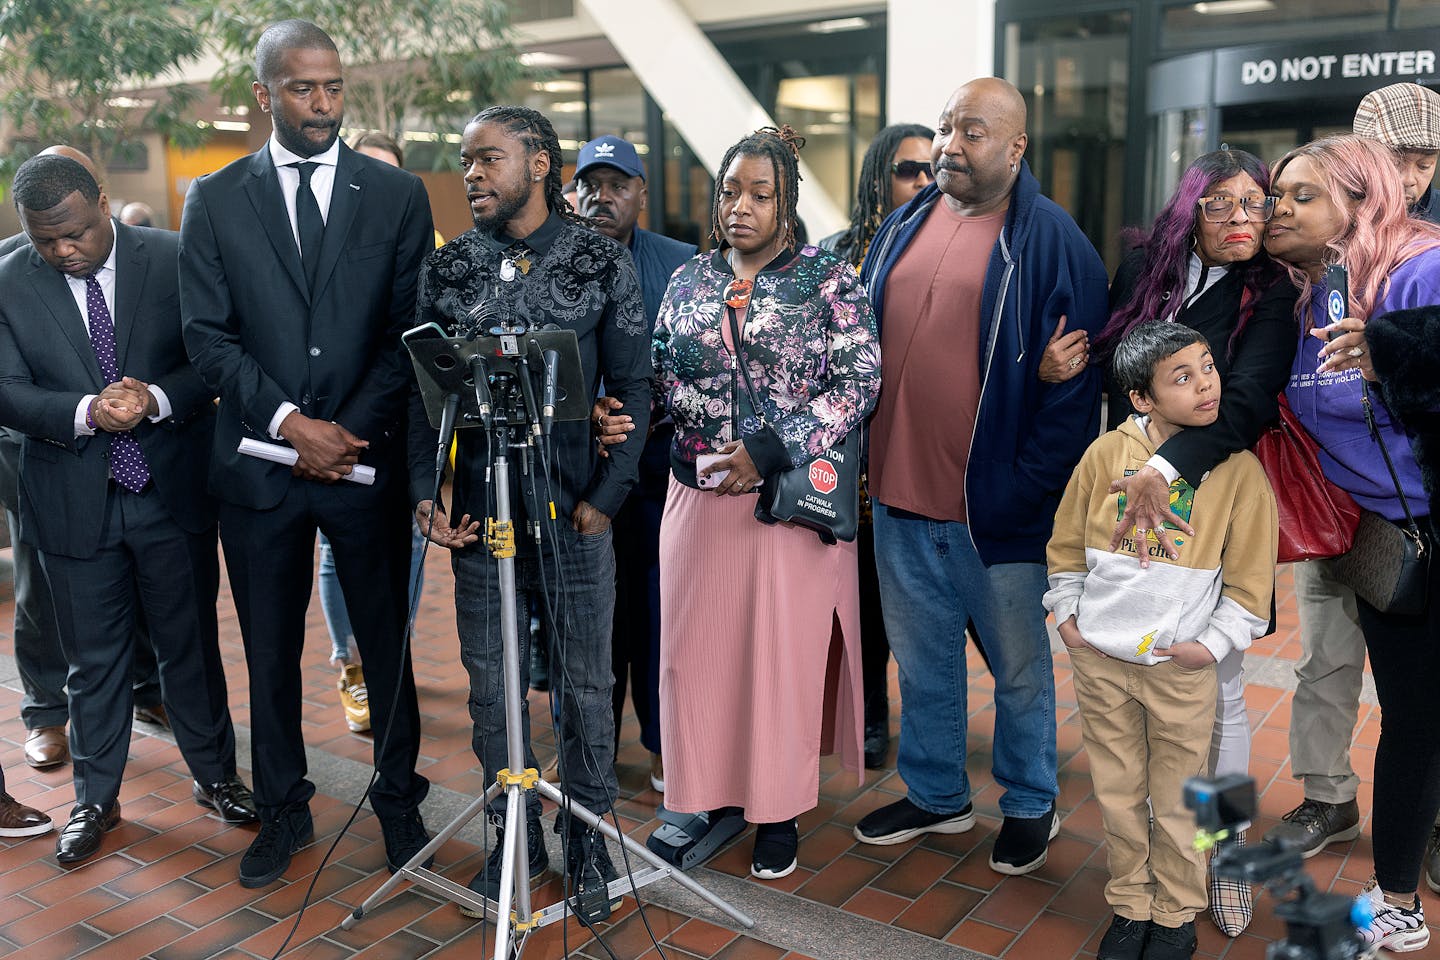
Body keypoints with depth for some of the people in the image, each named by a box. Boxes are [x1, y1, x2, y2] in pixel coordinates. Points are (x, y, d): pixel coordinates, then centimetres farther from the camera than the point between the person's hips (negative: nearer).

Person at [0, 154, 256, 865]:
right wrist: (84, 412, -23)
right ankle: (96, 800, 30)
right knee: (93, 659, 12)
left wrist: (158, 399, -22)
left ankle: (214, 775, 31)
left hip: (173, 493, 0)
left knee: (192, 645, 12)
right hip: (74, 504, 1)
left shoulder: (173, 259, -5)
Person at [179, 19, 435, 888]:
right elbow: (208, 335, 0)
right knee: (271, 649, 11)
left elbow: (410, 332, -1)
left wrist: (350, 432, -10)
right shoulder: (216, 200, 5)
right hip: (259, 461, 1)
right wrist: (290, 422, -12)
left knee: (387, 641, 9)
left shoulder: (398, 194, 3)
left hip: (368, 458, -1)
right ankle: (285, 809, 29)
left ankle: (400, 800, 27)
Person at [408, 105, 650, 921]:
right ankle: (517, 831, 29)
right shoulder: (448, 267, 6)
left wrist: (608, 495, -9)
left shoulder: (603, 262, -1)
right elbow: (424, 386, 7)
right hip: (479, 507, 3)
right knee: (491, 679, 11)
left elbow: (633, 386, -2)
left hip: (575, 509, -2)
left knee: (586, 680, 7)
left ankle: (588, 836, 25)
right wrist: (426, 492, -4)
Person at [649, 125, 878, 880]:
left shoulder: (829, 280, -1)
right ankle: (716, 795, 24)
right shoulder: (689, 281, 11)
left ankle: (779, 810, 19)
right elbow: (656, 376, 11)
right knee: (698, 646, 6)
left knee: (783, 651, 3)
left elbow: (858, 382, -9)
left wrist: (771, 448, -17)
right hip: (700, 497, 4)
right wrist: (697, 445, -10)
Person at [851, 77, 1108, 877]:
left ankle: (1032, 805, 33)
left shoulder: (1051, 242, -9)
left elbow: (1074, 383, -11)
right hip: (900, 497, 6)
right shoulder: (903, 227, 9)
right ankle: (936, 795, 37)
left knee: (1019, 667, 13)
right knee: (922, 661, 18)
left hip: (996, 508, -5)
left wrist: (1029, 491, -14)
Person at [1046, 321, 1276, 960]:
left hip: (1181, 668, -2)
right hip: (1098, 658, 2)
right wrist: (1067, 615, 4)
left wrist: (1213, 644, -8)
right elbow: (1066, 543, 7)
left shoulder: (1238, 468, -8)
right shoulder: (1107, 453, -4)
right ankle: (1130, 905, 35)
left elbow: (1249, 576, -3)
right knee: (1117, 793, 16)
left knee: (1177, 803, 12)